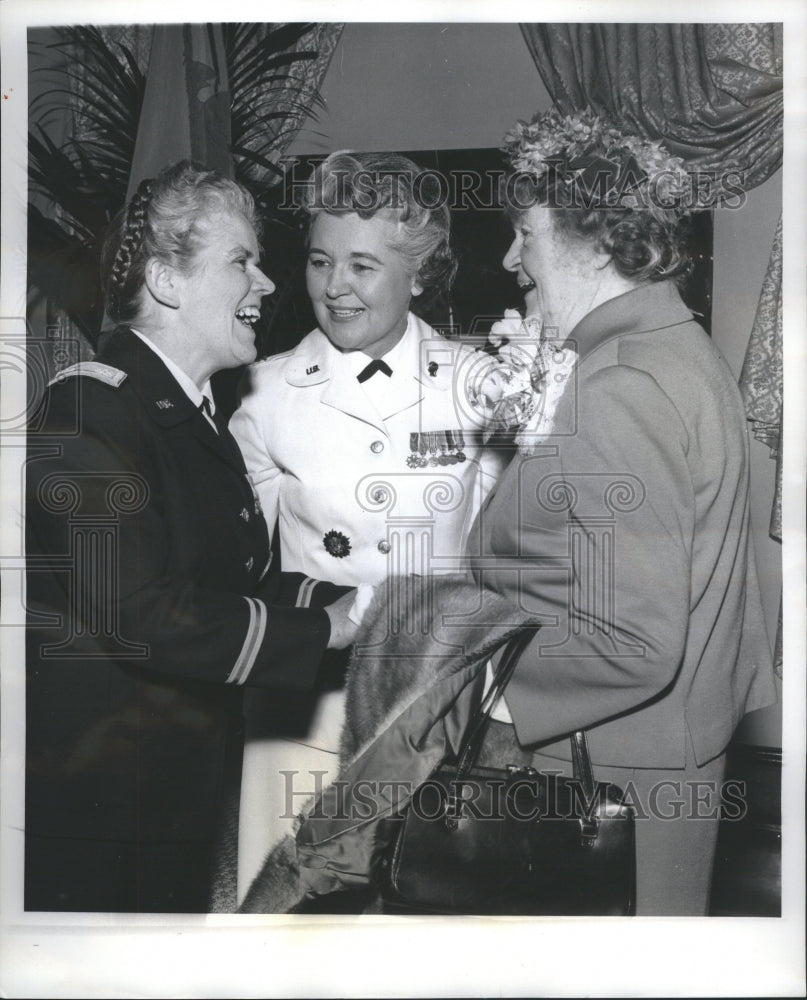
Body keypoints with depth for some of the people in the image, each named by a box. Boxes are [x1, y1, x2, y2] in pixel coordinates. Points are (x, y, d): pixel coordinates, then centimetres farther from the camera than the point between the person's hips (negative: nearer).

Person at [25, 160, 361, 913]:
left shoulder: (194, 413, 12)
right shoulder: (92, 407, -18)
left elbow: (226, 583, 10)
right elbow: (138, 614, -26)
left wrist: (344, 600, -4)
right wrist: (323, 629, -19)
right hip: (93, 789, -9)